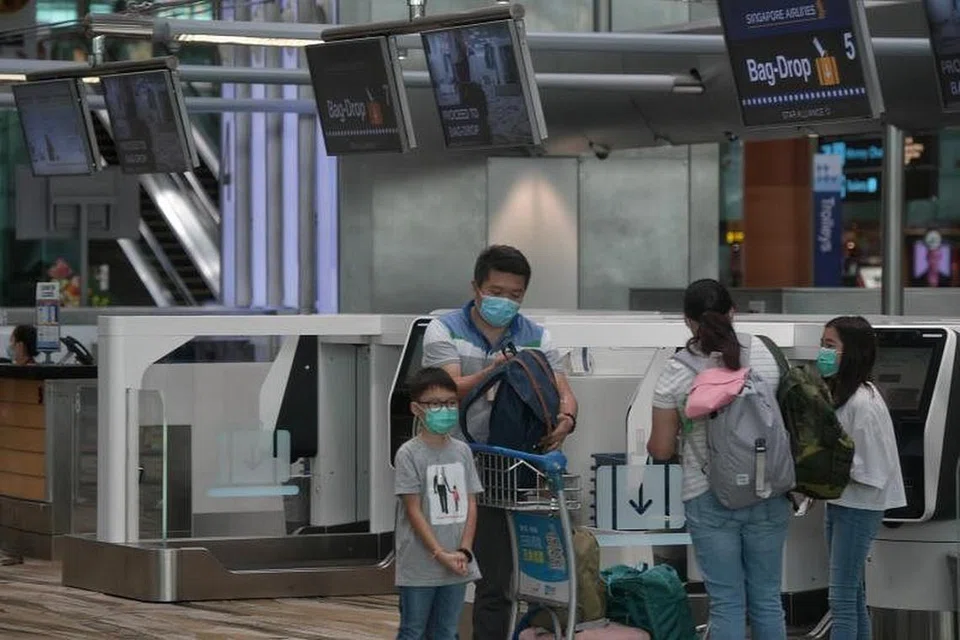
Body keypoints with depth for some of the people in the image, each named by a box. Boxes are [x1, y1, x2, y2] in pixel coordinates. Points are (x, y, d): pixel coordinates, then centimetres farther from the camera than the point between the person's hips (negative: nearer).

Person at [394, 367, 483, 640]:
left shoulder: (462, 451, 7)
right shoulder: (409, 454, -8)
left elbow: (471, 505, 7)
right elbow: (414, 511, -11)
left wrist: (464, 551, -6)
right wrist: (441, 554, -15)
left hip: (456, 566, 5)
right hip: (419, 566, -5)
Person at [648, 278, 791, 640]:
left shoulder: (676, 374, -9)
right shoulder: (766, 355, -3)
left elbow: (660, 450, -3)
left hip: (709, 500, -2)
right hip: (768, 497, 2)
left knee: (727, 603, 3)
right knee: (767, 599, 11)